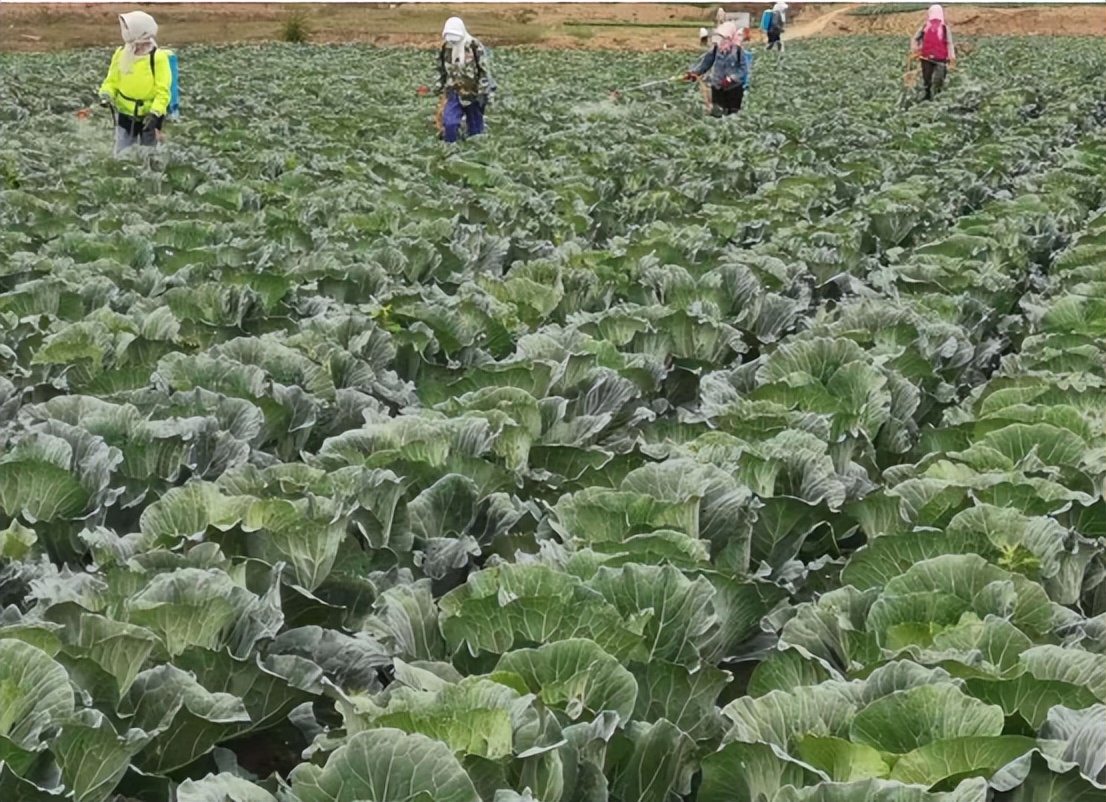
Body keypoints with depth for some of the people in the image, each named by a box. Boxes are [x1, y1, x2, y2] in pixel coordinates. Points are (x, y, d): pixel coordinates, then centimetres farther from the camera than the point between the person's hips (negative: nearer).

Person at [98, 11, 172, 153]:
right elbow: (112, 81, 7)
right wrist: (106, 94, -14)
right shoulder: (121, 53, -1)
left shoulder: (158, 57, -15)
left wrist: (155, 113, -26)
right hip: (125, 115, 4)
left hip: (148, 116, -4)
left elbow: (163, 90, -15)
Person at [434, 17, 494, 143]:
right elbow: (442, 69, 15)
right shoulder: (445, 47, 0)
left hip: (473, 93, -3)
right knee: (449, 123, -13)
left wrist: (483, 93, -12)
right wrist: (440, 86, 14)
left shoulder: (474, 46, -14)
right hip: (454, 93, 3)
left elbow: (484, 70, -11)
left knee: (475, 128, 8)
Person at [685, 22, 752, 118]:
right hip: (718, 87, 3)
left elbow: (743, 69, -18)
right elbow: (705, 62, -7)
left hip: (734, 87, -3)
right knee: (716, 112, 7)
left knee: (733, 113, 6)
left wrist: (731, 79, -30)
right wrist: (693, 72, -21)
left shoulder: (738, 51, -15)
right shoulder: (715, 50, -4)